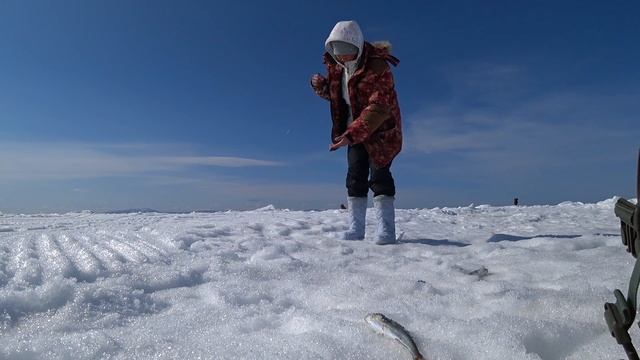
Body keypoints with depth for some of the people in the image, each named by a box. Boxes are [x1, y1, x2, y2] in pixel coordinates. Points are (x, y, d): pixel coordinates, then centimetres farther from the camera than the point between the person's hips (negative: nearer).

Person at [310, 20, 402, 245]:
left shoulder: (377, 67, -24)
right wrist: (322, 86, -9)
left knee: (379, 176, -10)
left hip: (380, 130, -6)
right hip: (354, 130, 6)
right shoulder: (336, 66, -2)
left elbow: (379, 108, -32)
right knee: (355, 178, 3)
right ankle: (355, 229, 8)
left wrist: (352, 134, -42)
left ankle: (385, 230, -3)